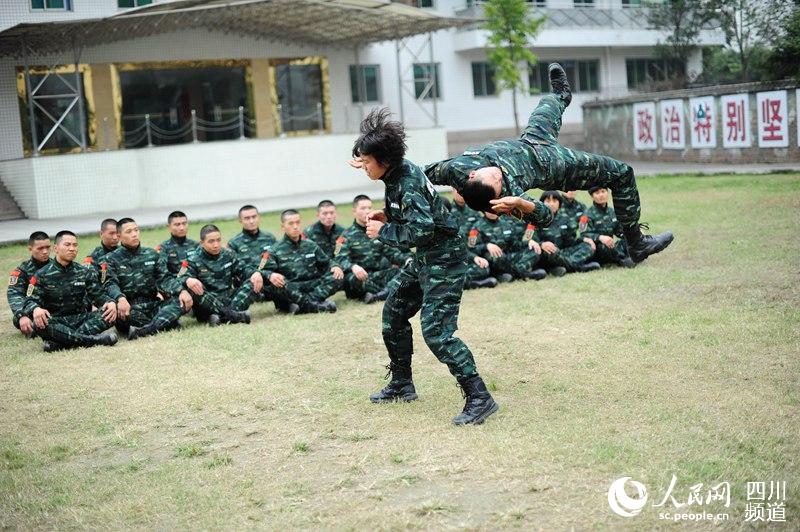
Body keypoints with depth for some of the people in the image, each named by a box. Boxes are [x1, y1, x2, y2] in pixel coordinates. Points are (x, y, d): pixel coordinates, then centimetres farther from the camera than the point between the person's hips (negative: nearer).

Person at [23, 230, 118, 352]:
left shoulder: (84, 273, 11)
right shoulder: (42, 275, 2)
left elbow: (98, 295, 7)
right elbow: (30, 301, -4)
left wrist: (111, 303, -18)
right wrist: (35, 309, -30)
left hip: (80, 318, 3)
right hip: (56, 321, -3)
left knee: (110, 312, -24)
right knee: (39, 324, -36)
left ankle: (59, 342, -36)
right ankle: (93, 339, -38)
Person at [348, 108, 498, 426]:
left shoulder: (407, 184, -24)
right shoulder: (397, 174, 5)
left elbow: (422, 229, -31)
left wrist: (383, 231, -18)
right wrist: (386, 218, 3)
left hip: (444, 259, -11)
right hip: (424, 258, 11)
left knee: (436, 332, -17)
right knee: (393, 315, 19)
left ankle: (479, 398, -13)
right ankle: (401, 385, 33)